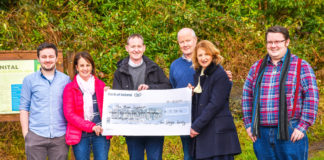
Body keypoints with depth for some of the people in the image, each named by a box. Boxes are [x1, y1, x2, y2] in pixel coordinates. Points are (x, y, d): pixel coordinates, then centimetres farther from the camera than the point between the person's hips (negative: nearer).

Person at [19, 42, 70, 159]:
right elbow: (24, 108, 5)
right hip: (36, 136, -1)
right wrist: (25, 133, -3)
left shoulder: (65, 79, 8)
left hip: (60, 136, 1)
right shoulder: (29, 80, 6)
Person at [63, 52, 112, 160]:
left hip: (100, 134, 1)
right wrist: (91, 126, -12)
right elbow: (69, 114, -3)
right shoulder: (70, 88, 4)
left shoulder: (101, 85, 12)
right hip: (80, 135, -1)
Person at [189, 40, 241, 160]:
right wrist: (191, 94, 1)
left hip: (218, 132, -7)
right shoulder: (198, 74, 16)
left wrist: (197, 126, -16)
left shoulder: (220, 75, -8)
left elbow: (215, 104, -15)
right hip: (202, 132, 7)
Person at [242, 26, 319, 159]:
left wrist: (303, 126, -11)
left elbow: (311, 97, -5)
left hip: (290, 134, -4)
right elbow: (247, 96, 16)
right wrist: (248, 124, 9)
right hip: (262, 135, 4)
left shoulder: (301, 66, 0)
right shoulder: (257, 67, 12)